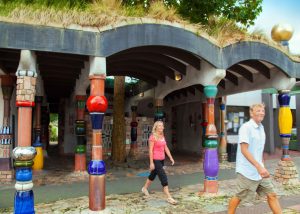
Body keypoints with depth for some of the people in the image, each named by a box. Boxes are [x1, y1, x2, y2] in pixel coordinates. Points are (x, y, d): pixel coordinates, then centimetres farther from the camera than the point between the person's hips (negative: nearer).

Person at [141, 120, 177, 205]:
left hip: (161, 160, 8)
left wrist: (171, 158, 4)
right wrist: (151, 163, -18)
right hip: (155, 160, -8)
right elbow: (150, 150, -17)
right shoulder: (152, 137, -16)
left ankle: (145, 188, 44)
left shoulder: (162, 136, 8)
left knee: (153, 175, 22)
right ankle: (169, 197, -5)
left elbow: (166, 148, 11)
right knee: (163, 177, -11)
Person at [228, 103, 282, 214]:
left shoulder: (261, 127, 10)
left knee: (272, 195, 8)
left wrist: (262, 165, 20)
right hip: (247, 171, -7)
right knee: (239, 197, 7)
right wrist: (258, 166, -29)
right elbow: (244, 150, -23)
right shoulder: (246, 127, -16)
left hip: (260, 170, 7)